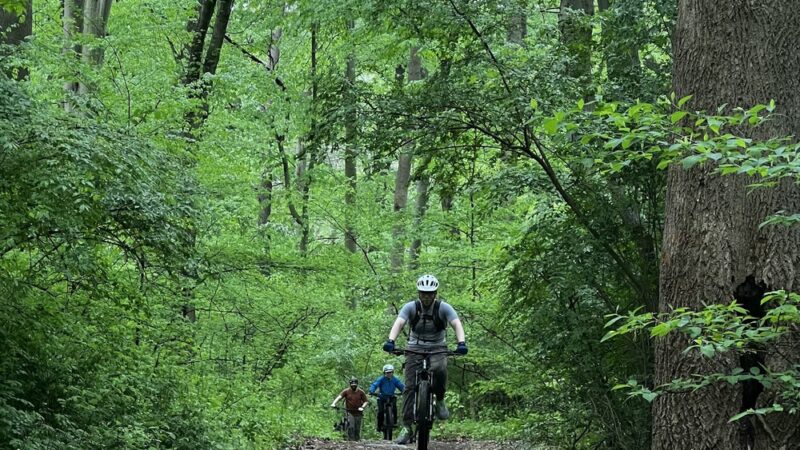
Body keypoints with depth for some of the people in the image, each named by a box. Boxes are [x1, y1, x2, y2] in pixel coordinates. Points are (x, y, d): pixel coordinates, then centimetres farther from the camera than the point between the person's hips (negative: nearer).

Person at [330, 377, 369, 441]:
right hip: (350, 412, -1)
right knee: (351, 427, -20)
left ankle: (357, 440, 18)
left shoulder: (361, 392, 2)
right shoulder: (346, 391, -1)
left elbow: (365, 401, 3)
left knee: (357, 429, 3)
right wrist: (334, 403, -28)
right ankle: (350, 440, -16)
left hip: (358, 413, 2)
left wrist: (362, 407, -17)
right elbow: (339, 397, -12)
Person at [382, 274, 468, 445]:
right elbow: (399, 323, -24)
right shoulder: (410, 307, -9)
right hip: (415, 349, 1)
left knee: (439, 369, -35)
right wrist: (391, 341, -43)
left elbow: (457, 324, -23)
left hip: (437, 349, -1)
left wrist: (461, 343, -42)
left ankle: (440, 400, -7)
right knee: (410, 387, -11)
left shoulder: (443, 307, -10)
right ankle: (407, 428, -9)